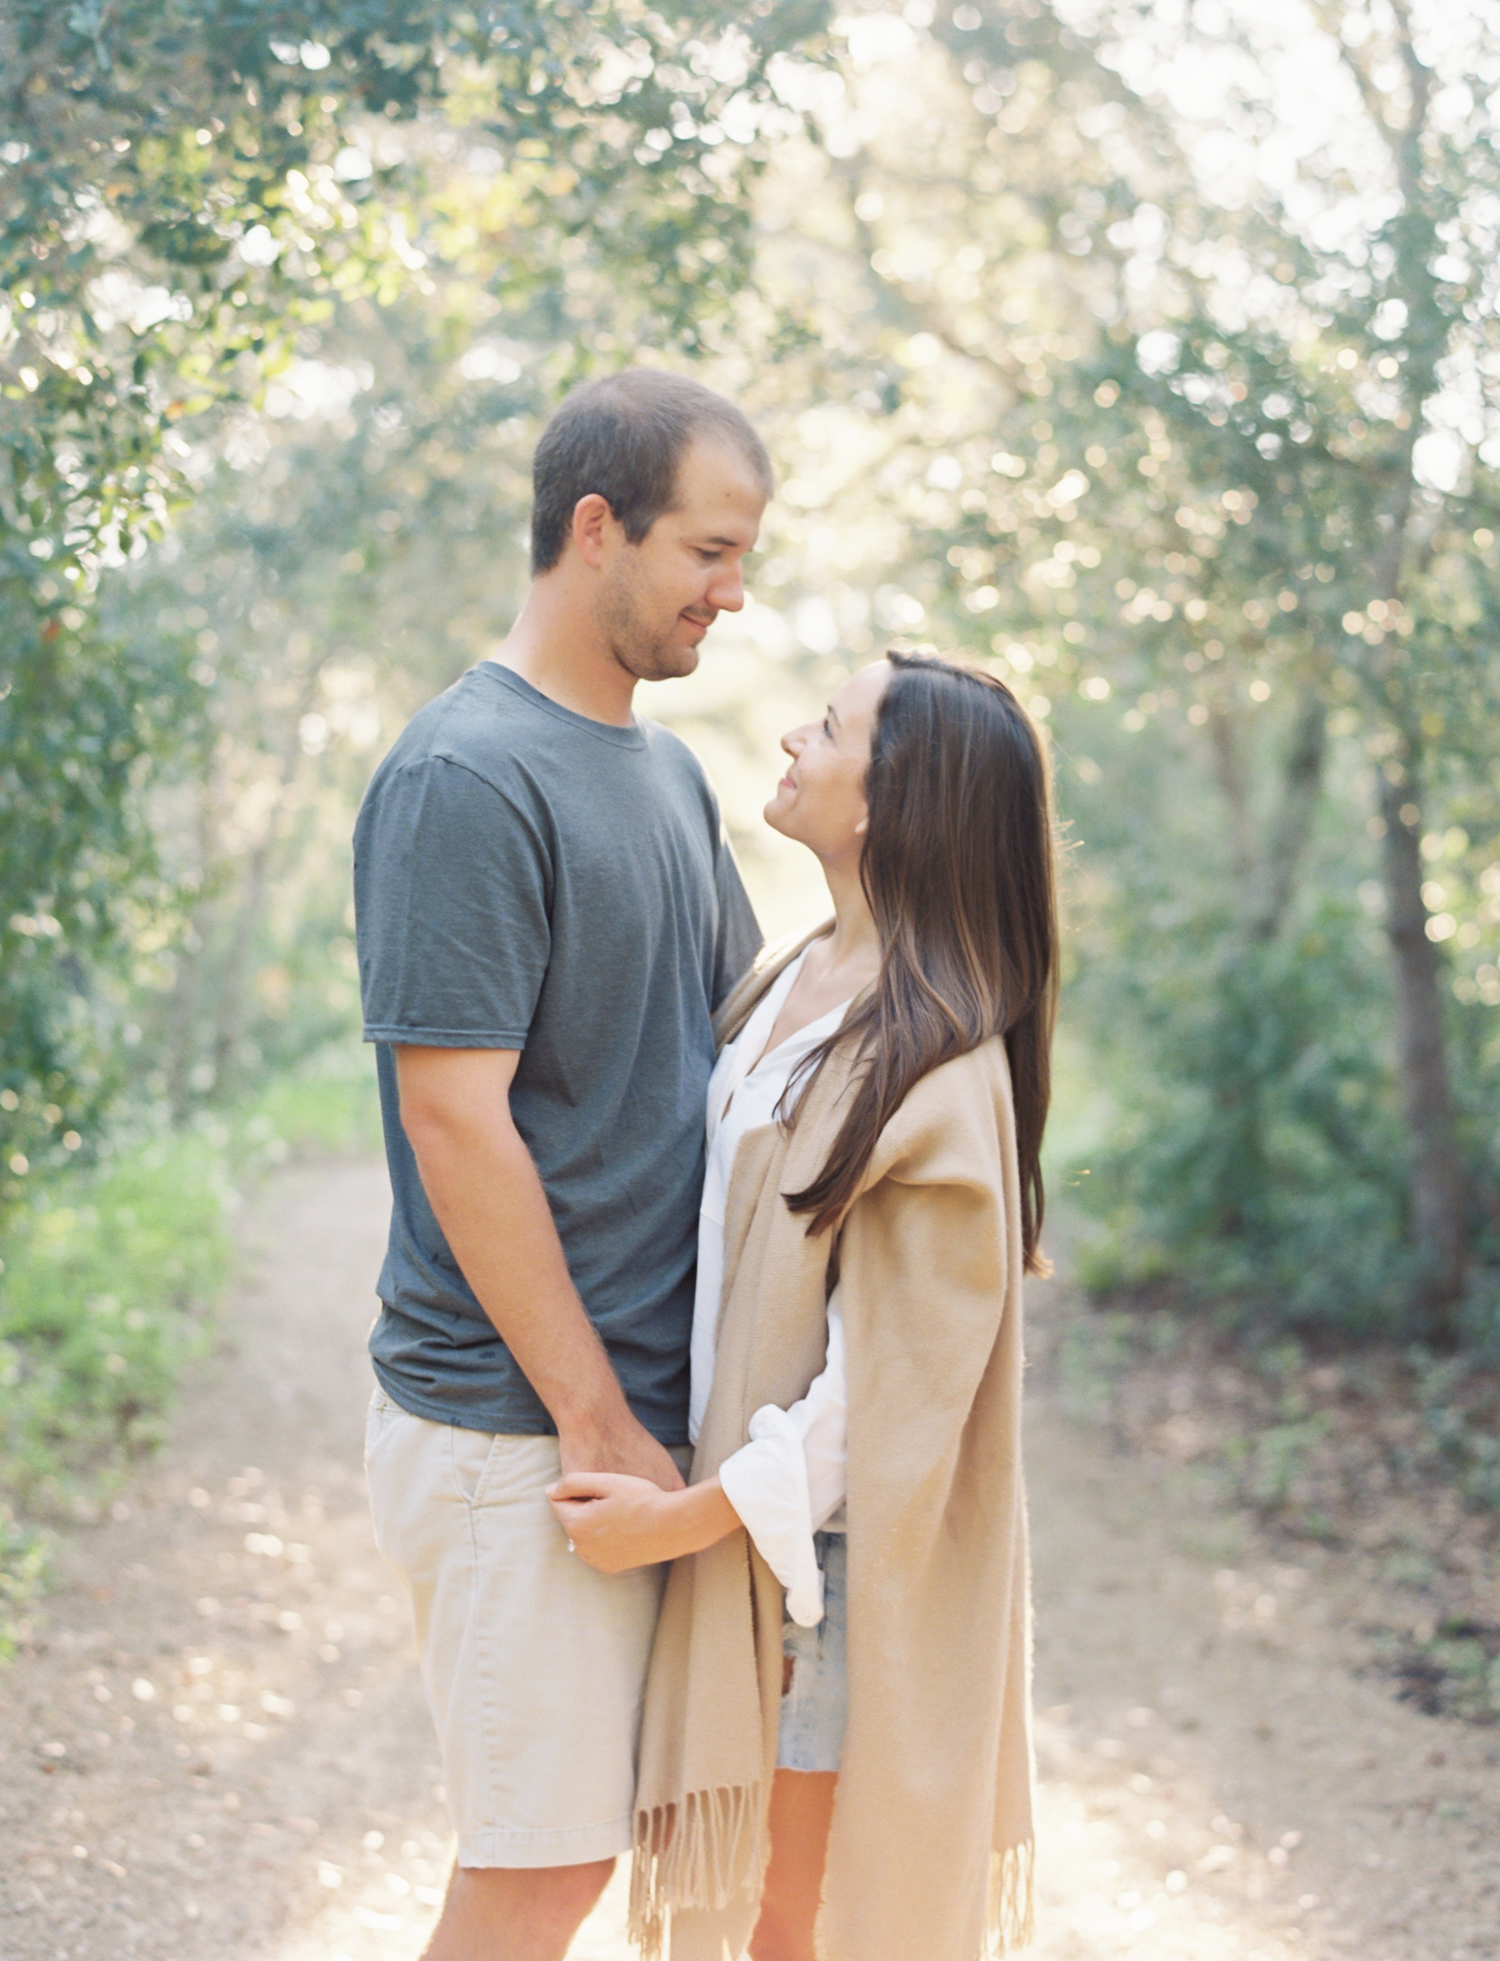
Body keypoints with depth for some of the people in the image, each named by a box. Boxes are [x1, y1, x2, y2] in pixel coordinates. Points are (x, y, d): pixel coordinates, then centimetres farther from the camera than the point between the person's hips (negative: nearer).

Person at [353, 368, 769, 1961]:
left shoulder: (669, 773, 13)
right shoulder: (465, 779, -15)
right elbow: (456, 1121, -19)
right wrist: (597, 1423, -16)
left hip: (646, 1402, 8)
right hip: (519, 1426, -8)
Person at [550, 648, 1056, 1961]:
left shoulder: (934, 1058, -21)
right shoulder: (798, 985, 7)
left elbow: (893, 1366, -20)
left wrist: (690, 1515, -17)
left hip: (837, 1544, -8)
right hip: (751, 1519, 8)